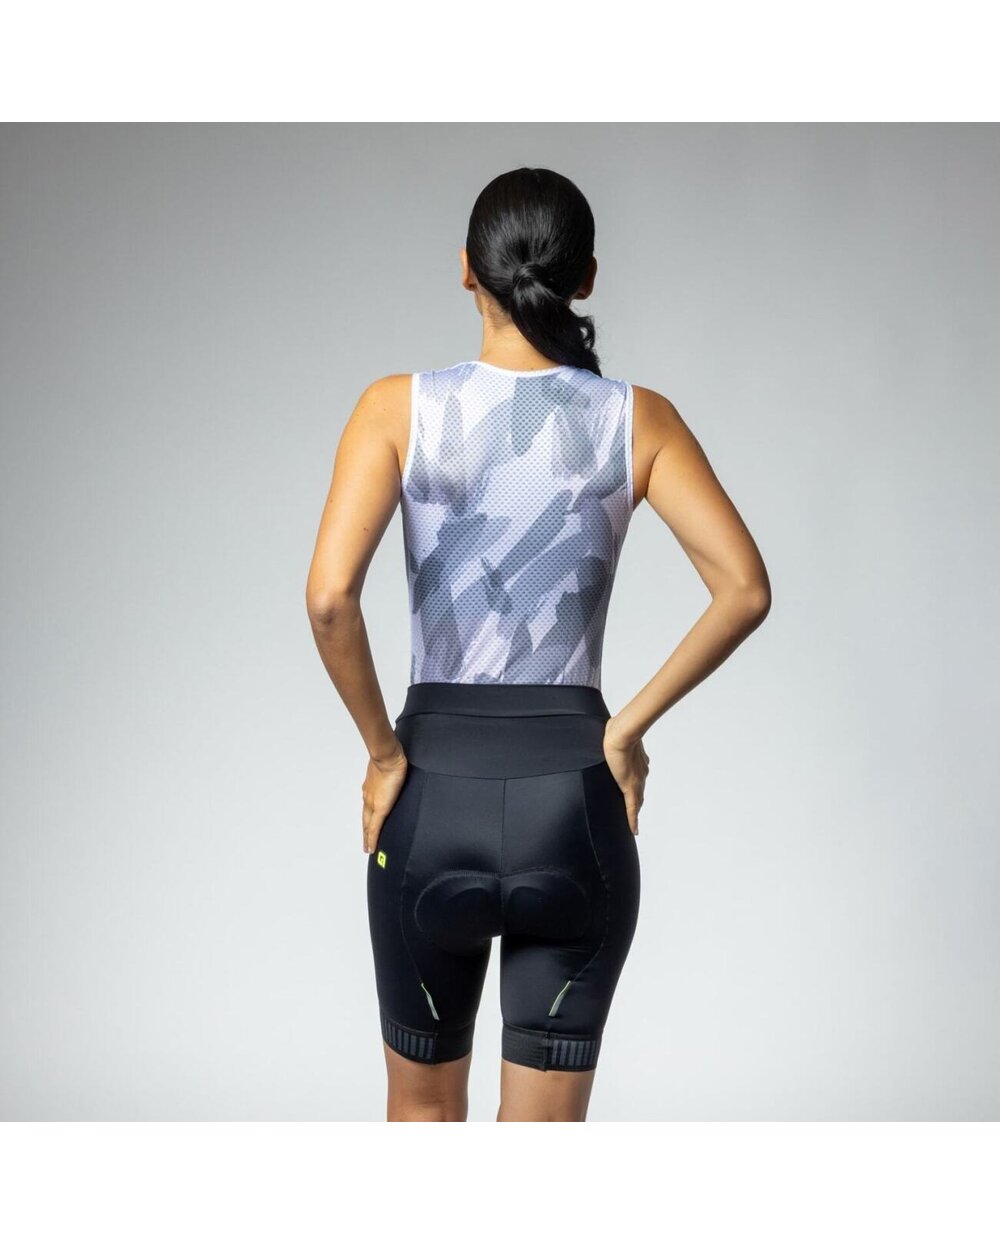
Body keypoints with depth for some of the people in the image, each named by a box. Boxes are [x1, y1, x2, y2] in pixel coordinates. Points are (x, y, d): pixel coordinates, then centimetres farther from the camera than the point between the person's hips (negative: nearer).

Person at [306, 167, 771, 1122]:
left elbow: (329, 596, -17)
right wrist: (628, 725, -3)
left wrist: (383, 751, -5)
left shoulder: (400, 407, -5)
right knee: (542, 1135, 9)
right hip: (575, 795, 0)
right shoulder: (638, 419, -1)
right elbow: (744, 590, -11)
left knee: (424, 1104, 23)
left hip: (433, 795, 0)